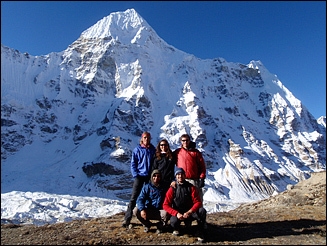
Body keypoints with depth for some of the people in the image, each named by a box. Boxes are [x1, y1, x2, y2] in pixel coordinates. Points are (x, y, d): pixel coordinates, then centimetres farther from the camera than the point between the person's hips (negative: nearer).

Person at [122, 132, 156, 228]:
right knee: (134, 197, -3)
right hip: (139, 176, -2)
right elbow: (133, 163, 0)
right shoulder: (137, 149, -1)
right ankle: (127, 220, 3)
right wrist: (135, 175, -10)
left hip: (150, 176, 3)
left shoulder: (153, 149, 4)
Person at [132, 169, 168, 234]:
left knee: (167, 213, -32)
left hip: (159, 212, -1)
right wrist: (142, 209, -30)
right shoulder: (147, 187, -2)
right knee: (136, 210, -24)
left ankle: (160, 226, 3)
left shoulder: (163, 187, 2)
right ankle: (147, 224, 5)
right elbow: (140, 199, -12)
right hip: (148, 211, 1)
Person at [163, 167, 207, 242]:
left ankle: (200, 233, -7)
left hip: (190, 212, 1)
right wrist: (176, 213, -24)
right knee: (173, 222, -33)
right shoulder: (172, 189, -6)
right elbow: (165, 205, -9)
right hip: (178, 213, 0)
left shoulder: (191, 187, -5)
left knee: (202, 211, -28)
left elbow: (198, 202, -10)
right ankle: (176, 229, 7)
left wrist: (189, 212, -26)